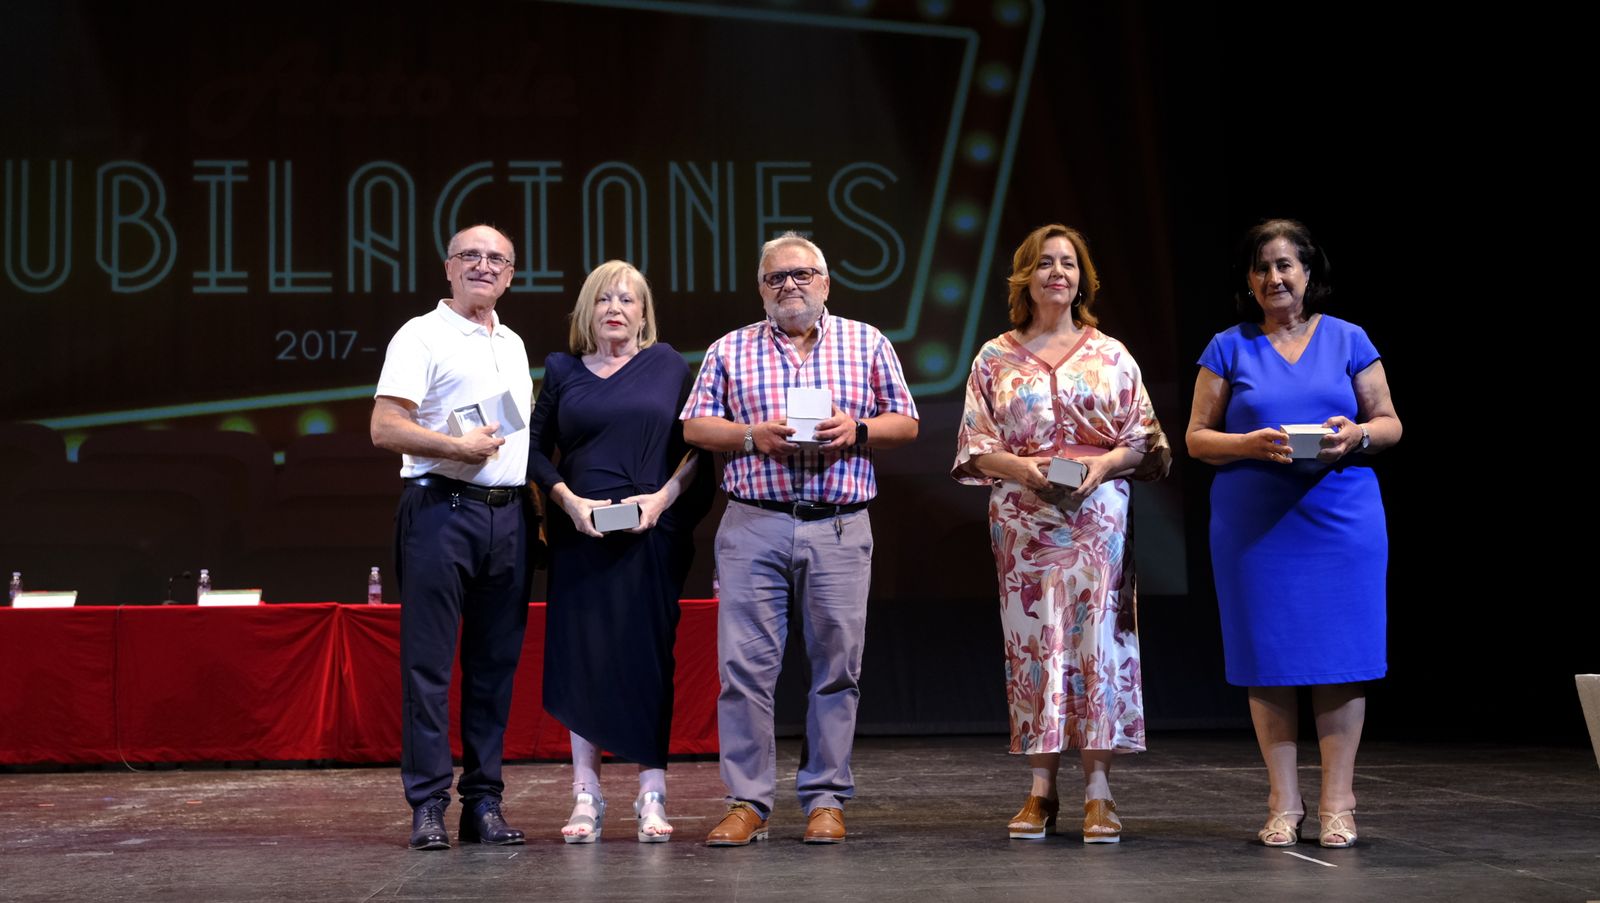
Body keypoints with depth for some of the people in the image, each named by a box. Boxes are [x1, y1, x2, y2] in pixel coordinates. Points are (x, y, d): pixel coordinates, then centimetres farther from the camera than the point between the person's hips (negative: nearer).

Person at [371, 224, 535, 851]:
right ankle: (428, 805, -1)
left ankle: (484, 802, 12)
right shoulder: (422, 336, -1)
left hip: (509, 514, 6)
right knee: (429, 662, -5)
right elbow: (384, 428, -10)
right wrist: (456, 446, -19)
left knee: (496, 663, 7)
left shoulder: (514, 345, 20)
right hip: (443, 509, -6)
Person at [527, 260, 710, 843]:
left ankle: (652, 796, 4)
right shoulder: (563, 372, 10)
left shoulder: (669, 367, 7)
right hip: (582, 535, 1)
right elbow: (535, 448, 9)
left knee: (649, 658, -1)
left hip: (651, 535, -1)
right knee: (582, 659, 0)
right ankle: (586, 796, 6)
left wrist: (663, 496, -9)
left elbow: (697, 447, 5)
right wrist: (568, 499, -6)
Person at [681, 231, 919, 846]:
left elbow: (905, 423, 11)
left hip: (839, 528, 0)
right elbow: (695, 426, 9)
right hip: (753, 526, 0)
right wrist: (753, 436, -8)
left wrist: (856, 431, -8)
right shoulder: (730, 350, 12)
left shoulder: (867, 344, 12)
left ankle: (826, 799, 11)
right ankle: (748, 802, 3)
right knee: (745, 663, -4)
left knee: (837, 665, 2)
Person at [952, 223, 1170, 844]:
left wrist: (1103, 464, -13)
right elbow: (975, 445, 4)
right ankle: (1041, 790, 5)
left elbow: (1143, 438, 6)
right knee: (1032, 642, -1)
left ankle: (1098, 791, -3)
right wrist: (1021, 467, -14)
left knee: (1097, 637, -6)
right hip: (1023, 518, 1)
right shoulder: (995, 359, 8)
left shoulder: (1111, 356, 8)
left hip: (1097, 515, 0)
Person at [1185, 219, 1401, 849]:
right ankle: (1284, 804, 10)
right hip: (1255, 524, 0)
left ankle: (1337, 804, 7)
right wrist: (1251, 445, -13)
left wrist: (1358, 436, -12)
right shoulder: (1229, 349, 7)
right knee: (1269, 656, 1)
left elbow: (1389, 423, 10)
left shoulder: (1348, 341, 9)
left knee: (1341, 653, -1)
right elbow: (1197, 437, 5)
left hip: (1341, 518, 0)